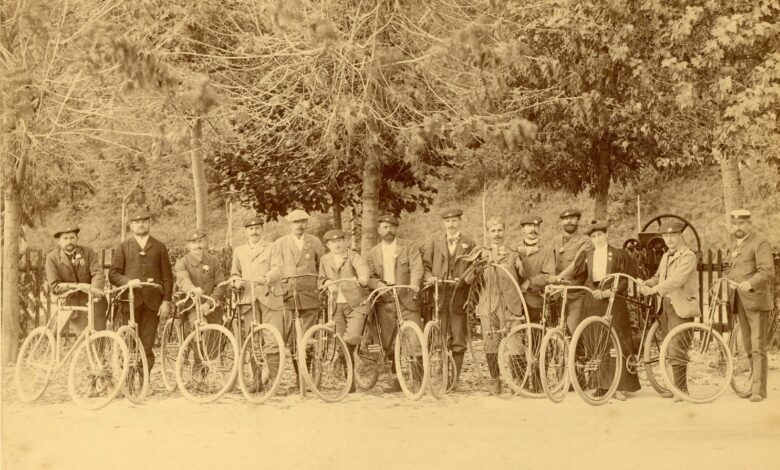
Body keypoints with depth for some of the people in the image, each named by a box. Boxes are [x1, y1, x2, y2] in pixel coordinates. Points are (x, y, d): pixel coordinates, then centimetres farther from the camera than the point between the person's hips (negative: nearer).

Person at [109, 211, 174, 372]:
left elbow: (167, 276, 10)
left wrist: (166, 301, 0)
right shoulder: (123, 247, 12)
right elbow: (113, 274, 5)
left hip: (152, 302, 0)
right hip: (130, 300, 0)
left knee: (147, 345, -2)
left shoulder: (159, 247, 13)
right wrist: (127, 281, -15)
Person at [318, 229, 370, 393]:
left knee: (352, 337, -25)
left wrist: (363, 278, -46)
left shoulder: (353, 257, -3)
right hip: (337, 305, 4)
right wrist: (327, 284, -2)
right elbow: (321, 279, 22)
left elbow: (362, 266, -23)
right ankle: (350, 383, 10)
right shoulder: (325, 260, 10)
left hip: (356, 303, -4)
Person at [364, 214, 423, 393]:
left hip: (406, 299, -3)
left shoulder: (408, 247, 6)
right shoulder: (372, 254, 13)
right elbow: (368, 276, 3)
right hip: (384, 303, 3)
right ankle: (397, 381, 16)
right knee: (389, 344, 6)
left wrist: (414, 283, -29)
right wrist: (377, 283, -20)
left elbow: (416, 267, -8)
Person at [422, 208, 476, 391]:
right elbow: (425, 264, 11)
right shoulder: (434, 242, 14)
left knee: (458, 340, 0)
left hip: (459, 296, 0)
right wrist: (428, 277, -9)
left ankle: (455, 380, 8)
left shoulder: (469, 244, 12)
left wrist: (465, 279, -8)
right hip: (439, 295, 0)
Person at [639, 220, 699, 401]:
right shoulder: (666, 256, 17)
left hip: (681, 307, -8)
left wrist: (655, 289, -31)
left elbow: (676, 280, -23)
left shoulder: (688, 256, -10)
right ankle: (677, 386, 20)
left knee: (676, 351, -11)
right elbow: (658, 277, 19)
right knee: (670, 350, 11)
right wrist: (646, 284, -3)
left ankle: (681, 389, -4)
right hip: (665, 304, 8)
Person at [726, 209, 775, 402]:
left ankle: (759, 389, -8)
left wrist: (750, 283, -35)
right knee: (748, 346, 11)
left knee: (758, 346, -9)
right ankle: (756, 381, 20)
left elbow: (767, 271, -20)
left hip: (756, 299, -8)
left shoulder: (760, 242, -9)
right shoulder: (735, 243, 17)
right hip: (740, 301, 8)